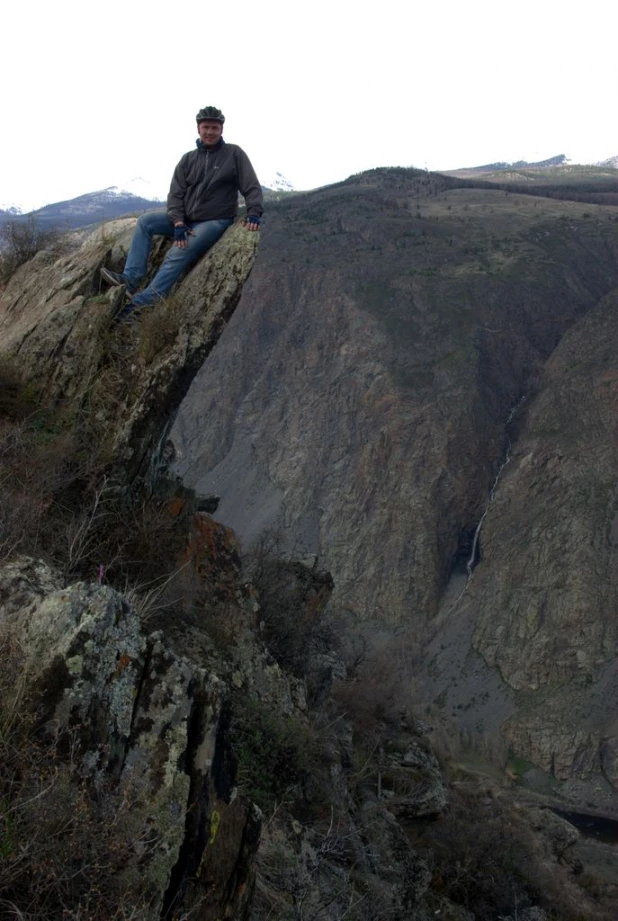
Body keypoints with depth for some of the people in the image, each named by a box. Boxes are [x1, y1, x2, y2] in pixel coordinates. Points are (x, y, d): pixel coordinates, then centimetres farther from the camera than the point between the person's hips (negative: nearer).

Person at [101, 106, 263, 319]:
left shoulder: (234, 154, -3)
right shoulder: (188, 159, 7)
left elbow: (251, 187, -8)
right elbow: (176, 194, 1)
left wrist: (254, 213, -26)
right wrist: (178, 223, -16)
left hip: (215, 222, -6)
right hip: (187, 220, 6)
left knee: (177, 257, -26)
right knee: (146, 221, -9)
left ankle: (141, 303, -34)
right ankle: (131, 279, -17)